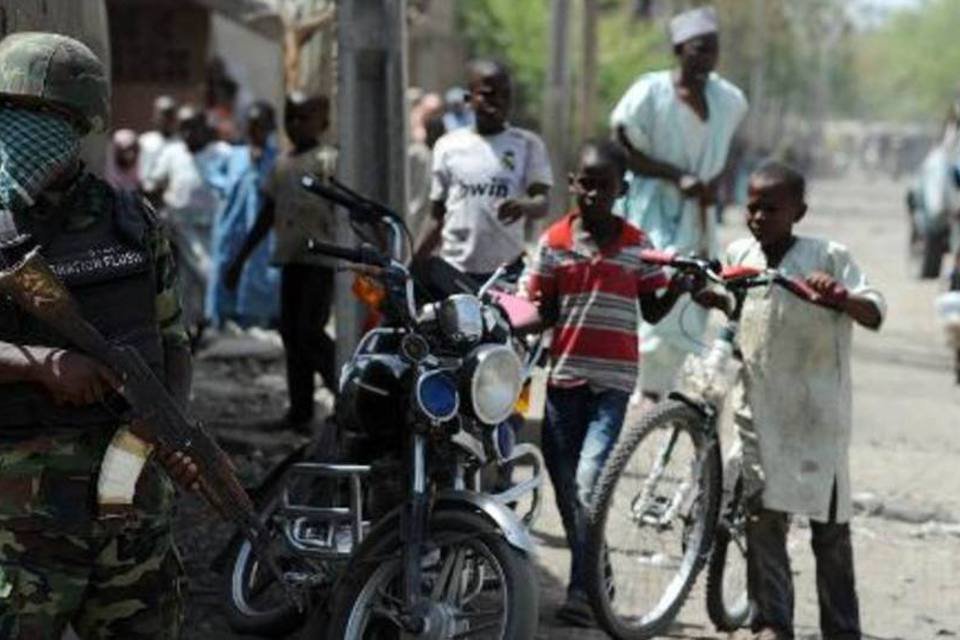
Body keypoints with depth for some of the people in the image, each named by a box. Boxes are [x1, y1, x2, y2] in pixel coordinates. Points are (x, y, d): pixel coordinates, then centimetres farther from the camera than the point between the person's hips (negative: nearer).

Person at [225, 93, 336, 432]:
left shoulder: (329, 160, -3)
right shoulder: (282, 166, 18)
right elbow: (266, 218, 24)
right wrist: (240, 258, 24)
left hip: (322, 256, -7)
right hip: (291, 258, 7)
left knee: (309, 330, -15)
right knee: (290, 332, 4)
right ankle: (300, 410, 8)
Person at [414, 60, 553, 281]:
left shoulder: (527, 144, 6)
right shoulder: (448, 146, 11)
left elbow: (542, 202, -4)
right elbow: (437, 217, 16)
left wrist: (523, 206, -29)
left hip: (506, 271, -1)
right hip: (454, 272, 1)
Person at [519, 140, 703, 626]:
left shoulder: (637, 245, 2)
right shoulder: (554, 242, 3)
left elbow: (651, 312, 7)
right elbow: (543, 312, 6)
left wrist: (677, 288, -11)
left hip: (613, 379, -3)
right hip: (564, 373, 3)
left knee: (589, 481, -16)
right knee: (566, 485, 9)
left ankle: (583, 590, -13)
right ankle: (594, 579, 27)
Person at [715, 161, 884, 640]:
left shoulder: (829, 258, -9)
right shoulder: (739, 254, 4)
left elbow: (874, 315, -18)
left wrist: (842, 298, -37)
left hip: (817, 415, -3)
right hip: (760, 411, 3)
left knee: (830, 526, 5)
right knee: (763, 519, 2)